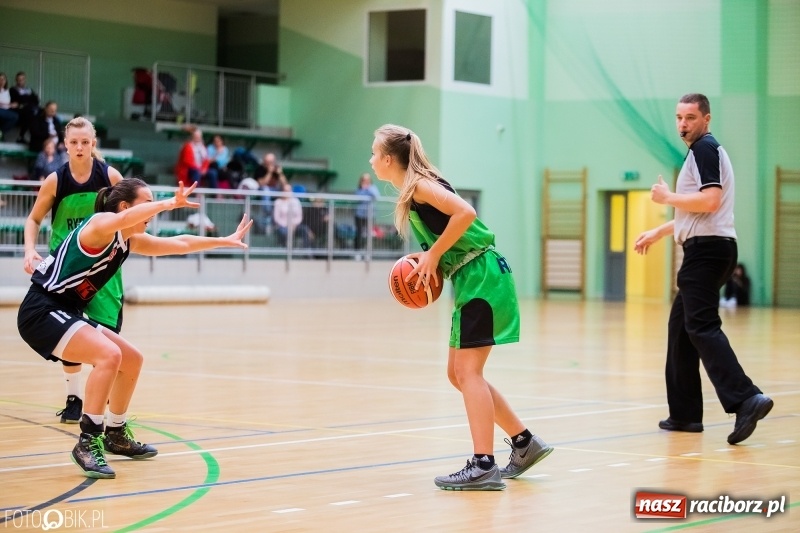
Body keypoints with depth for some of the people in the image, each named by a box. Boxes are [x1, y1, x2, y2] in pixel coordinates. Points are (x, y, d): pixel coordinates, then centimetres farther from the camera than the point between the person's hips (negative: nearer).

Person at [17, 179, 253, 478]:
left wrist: (226, 241, 23)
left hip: (65, 314, 10)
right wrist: (169, 204, -52)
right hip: (41, 310, -10)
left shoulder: (131, 241, 10)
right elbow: (125, 218, -42)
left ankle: (116, 435, 33)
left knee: (132, 360, 16)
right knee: (109, 355, -27)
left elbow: (180, 244, 21)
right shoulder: (100, 224, -16)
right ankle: (88, 442, -22)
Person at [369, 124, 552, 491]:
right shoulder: (409, 193, 16)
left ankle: (483, 466, -13)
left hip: (481, 275, -10)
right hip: (471, 279, 10)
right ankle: (524, 443, 18)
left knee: (467, 371, -11)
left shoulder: (420, 184, -11)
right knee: (460, 373, 12)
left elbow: (465, 213, -25)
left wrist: (433, 254, -18)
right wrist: (427, 258, 3)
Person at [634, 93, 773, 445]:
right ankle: (685, 413, 15)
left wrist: (668, 198, -10)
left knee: (702, 327, -18)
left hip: (707, 249, -11)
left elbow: (709, 201, -23)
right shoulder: (704, 151, 23)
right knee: (681, 327, 13)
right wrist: (659, 232, 35)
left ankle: (745, 398, -29)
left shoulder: (705, 149, -9)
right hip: (706, 249, 11)